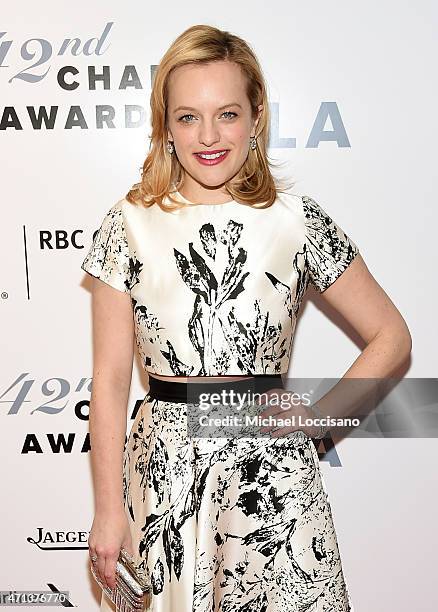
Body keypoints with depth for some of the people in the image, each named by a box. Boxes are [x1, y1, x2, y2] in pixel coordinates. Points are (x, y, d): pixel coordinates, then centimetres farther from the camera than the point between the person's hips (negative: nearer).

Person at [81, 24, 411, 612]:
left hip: (273, 468, 0)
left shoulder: (296, 219, -3)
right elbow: (110, 379, -1)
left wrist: (317, 416, -5)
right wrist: (108, 507, -1)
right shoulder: (130, 224, -3)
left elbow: (391, 336, 5)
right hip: (165, 472, 1)